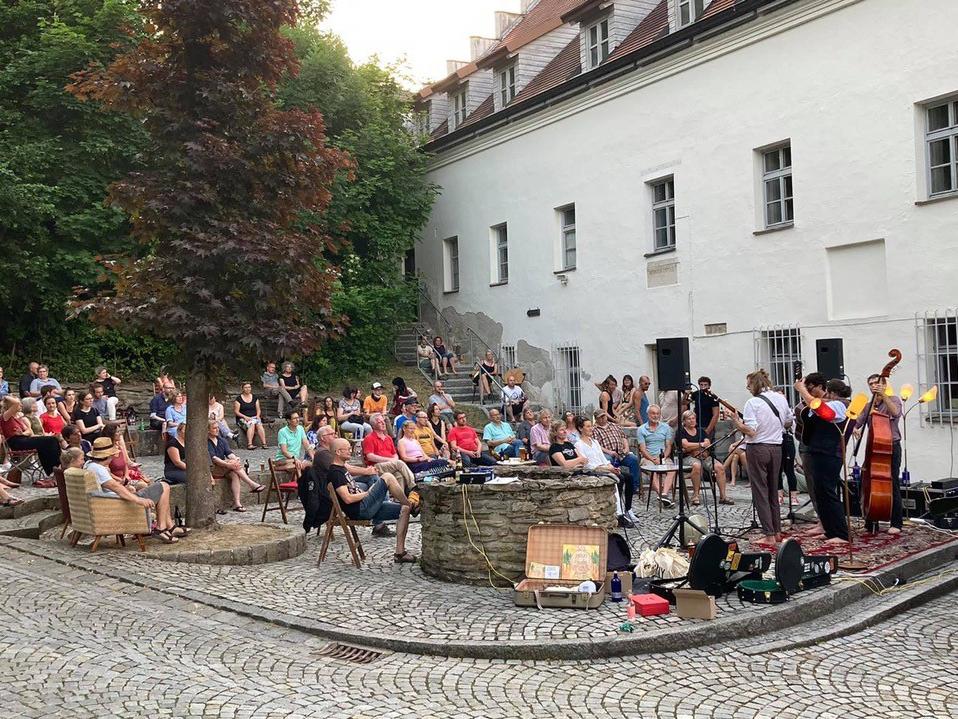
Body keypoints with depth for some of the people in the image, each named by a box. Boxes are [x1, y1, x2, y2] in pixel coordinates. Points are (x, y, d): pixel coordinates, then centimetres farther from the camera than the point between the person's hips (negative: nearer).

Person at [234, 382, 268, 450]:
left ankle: (264, 443, -38)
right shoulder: (238, 399, 3)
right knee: (251, 424, -35)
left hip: (254, 417, 3)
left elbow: (258, 409, 17)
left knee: (259, 424, -31)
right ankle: (249, 444, -43)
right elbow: (236, 412, -1)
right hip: (242, 418, -3)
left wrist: (258, 415, -4)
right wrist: (245, 417, -14)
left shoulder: (255, 398, 16)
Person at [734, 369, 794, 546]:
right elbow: (788, 421, 19)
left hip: (757, 449, -6)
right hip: (776, 448, 6)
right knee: (773, 491, 17)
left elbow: (751, 431, -20)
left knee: (760, 493, 0)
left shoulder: (753, 403, -15)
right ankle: (777, 532, 22)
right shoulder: (780, 399, 5)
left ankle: (769, 535, -2)